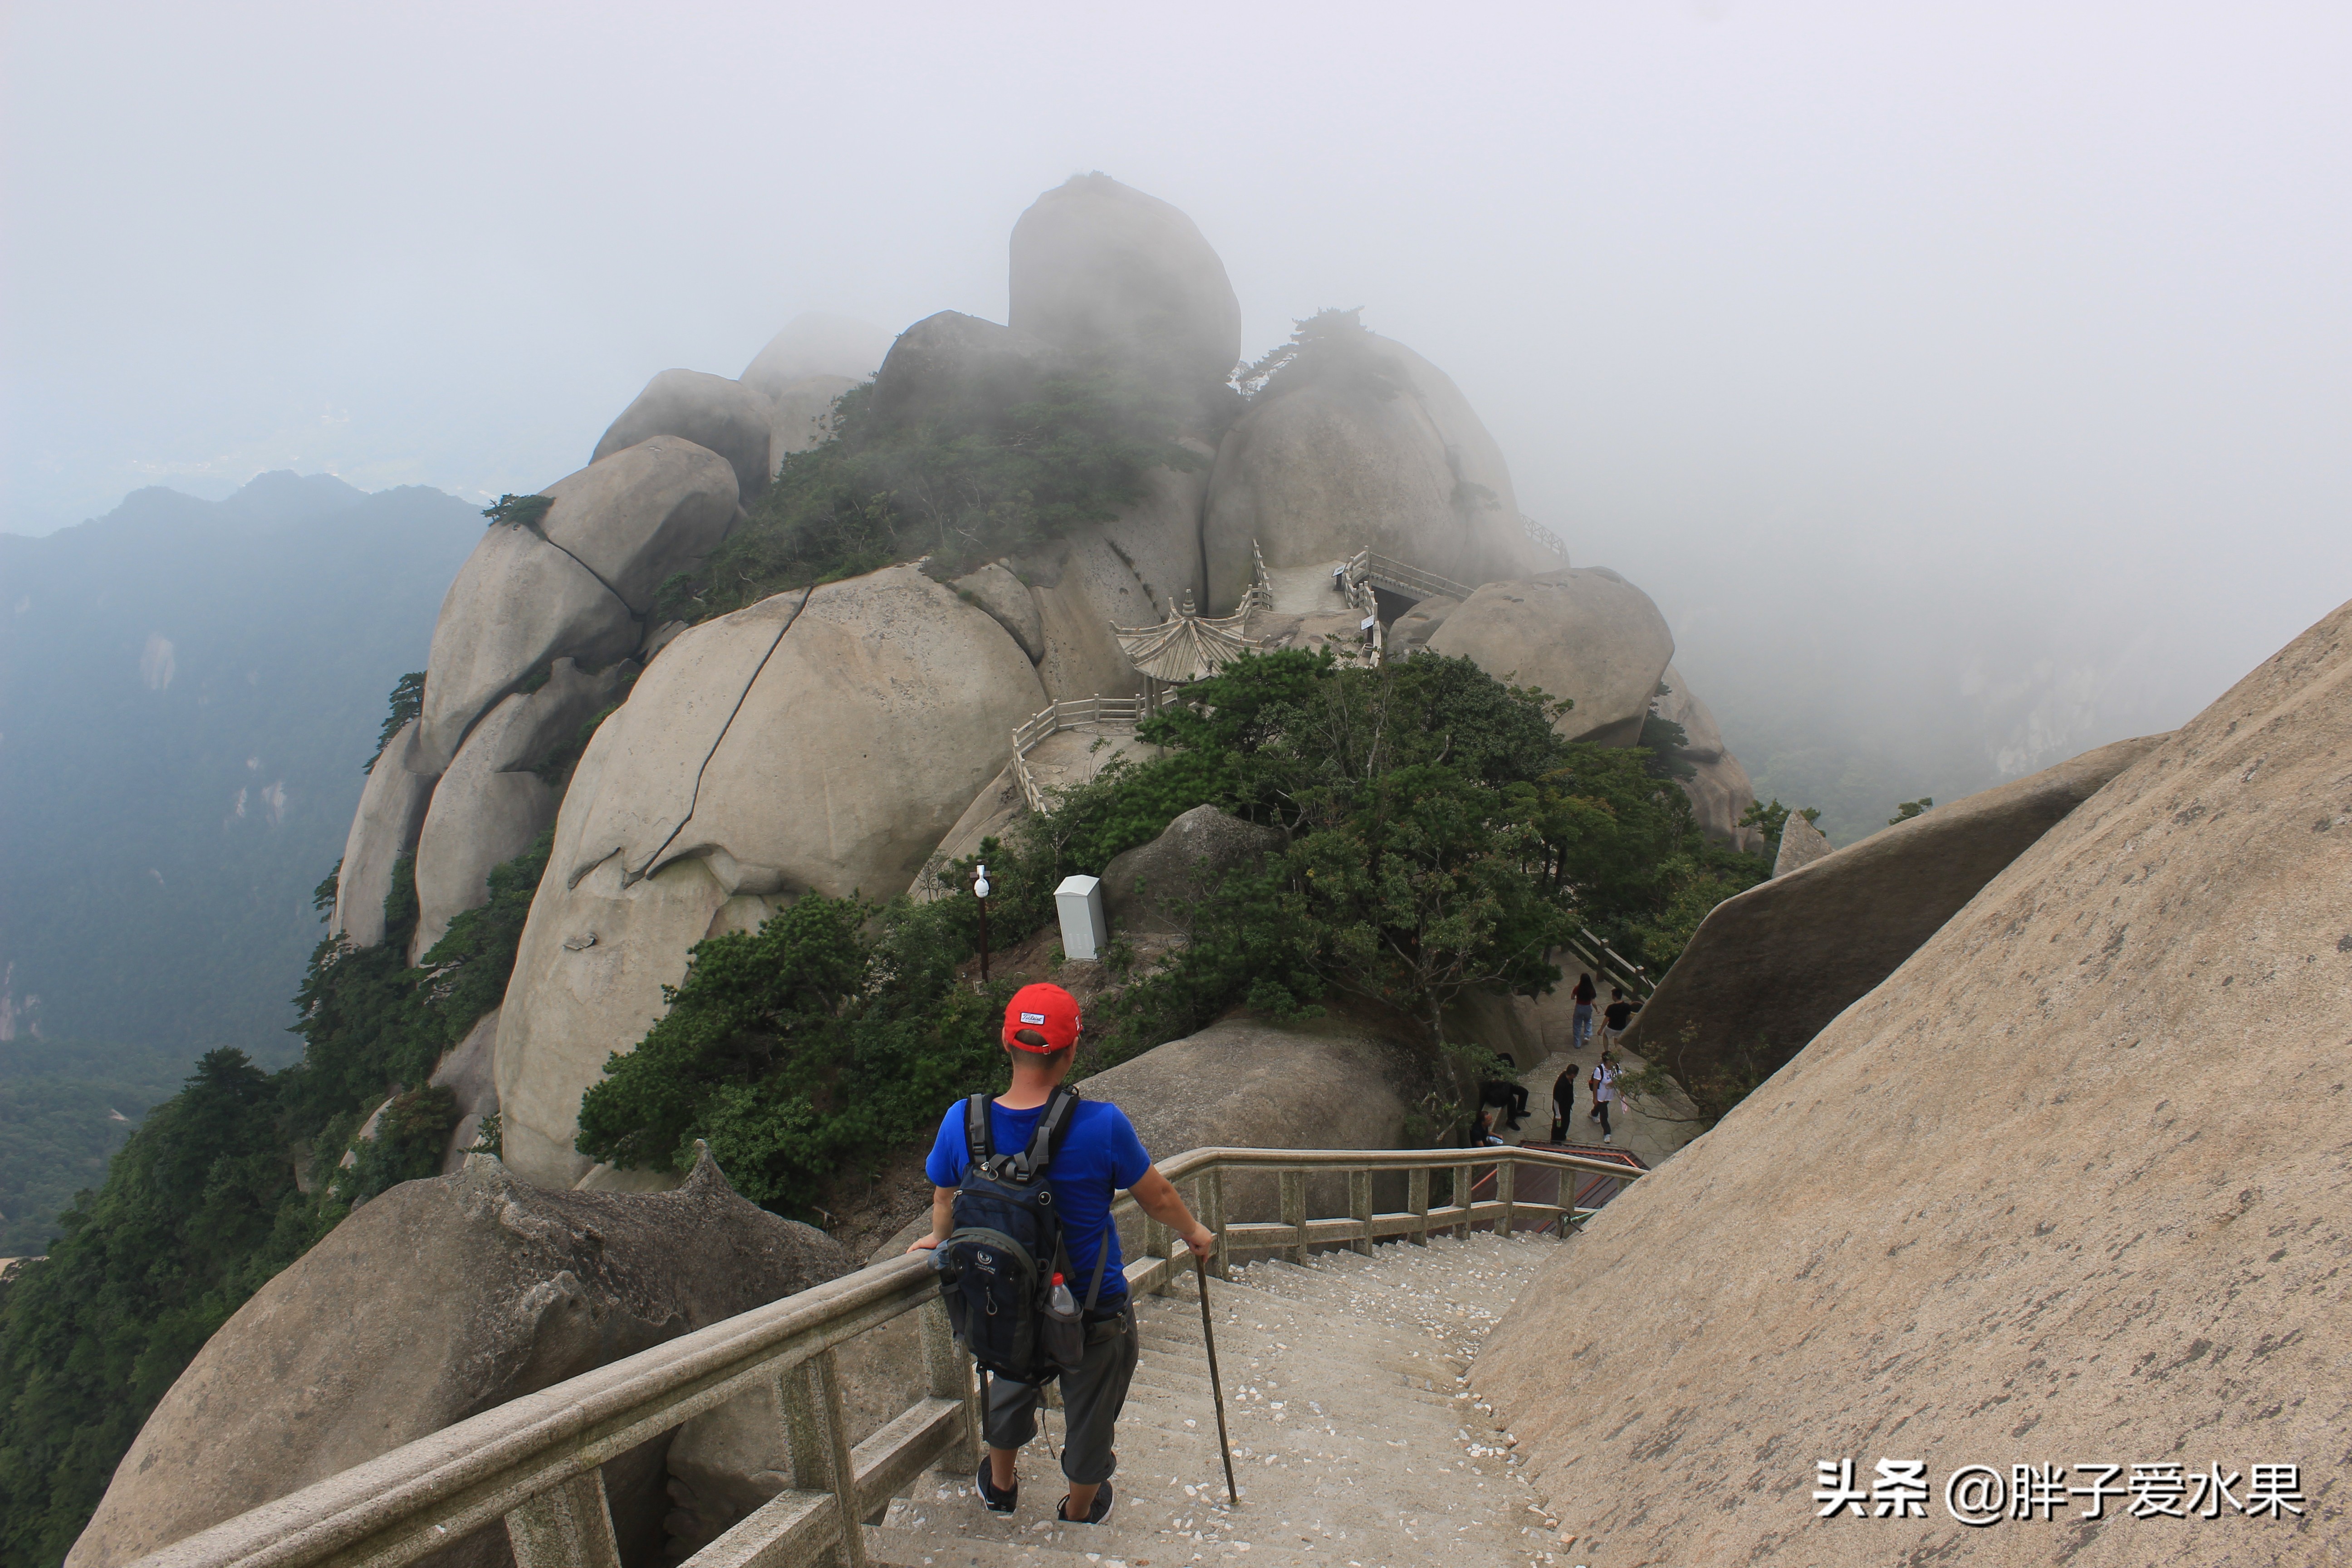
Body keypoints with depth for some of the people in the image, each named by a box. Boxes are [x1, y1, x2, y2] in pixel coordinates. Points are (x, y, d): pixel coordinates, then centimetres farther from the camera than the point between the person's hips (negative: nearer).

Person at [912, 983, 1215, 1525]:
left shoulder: (962, 1122, -19)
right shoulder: (1102, 1125, -28)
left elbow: (945, 1201, 2)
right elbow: (1158, 1198, -12)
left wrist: (940, 1239, 24)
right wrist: (1194, 1232, 10)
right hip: (1096, 1311, -3)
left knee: (1012, 1383, 34)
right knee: (1090, 1414, 25)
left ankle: (1000, 1485, 58)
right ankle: (1080, 1511, 51)